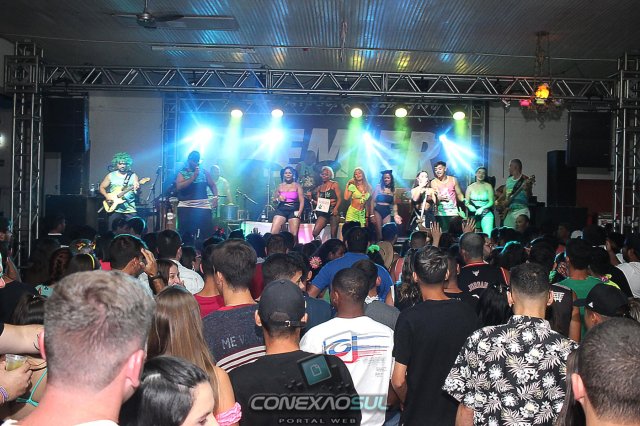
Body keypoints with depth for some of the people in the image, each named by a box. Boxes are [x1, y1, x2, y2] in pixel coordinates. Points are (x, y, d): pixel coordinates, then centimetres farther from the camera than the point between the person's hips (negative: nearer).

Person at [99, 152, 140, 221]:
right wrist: (107, 196, -7)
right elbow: (102, 187, 11)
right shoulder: (110, 176, 6)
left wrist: (137, 188, -27)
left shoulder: (133, 176, 2)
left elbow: (138, 192, -4)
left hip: (130, 210, -1)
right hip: (115, 210, 1)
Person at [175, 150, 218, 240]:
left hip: (203, 207, 1)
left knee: (207, 233, -5)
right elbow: (179, 187, -11)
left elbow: (212, 186, 13)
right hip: (185, 207, -1)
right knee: (185, 235, -3)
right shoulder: (182, 173, 5)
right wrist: (193, 177, -13)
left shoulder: (204, 173, 11)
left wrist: (215, 196, -6)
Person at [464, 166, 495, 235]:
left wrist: (482, 208, -14)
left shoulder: (488, 186, 6)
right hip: (474, 212, 1)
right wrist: (470, 206, -14)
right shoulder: (470, 187, 11)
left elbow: (491, 202, 1)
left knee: (487, 233, -23)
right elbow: (466, 202, 8)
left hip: (486, 212, -1)